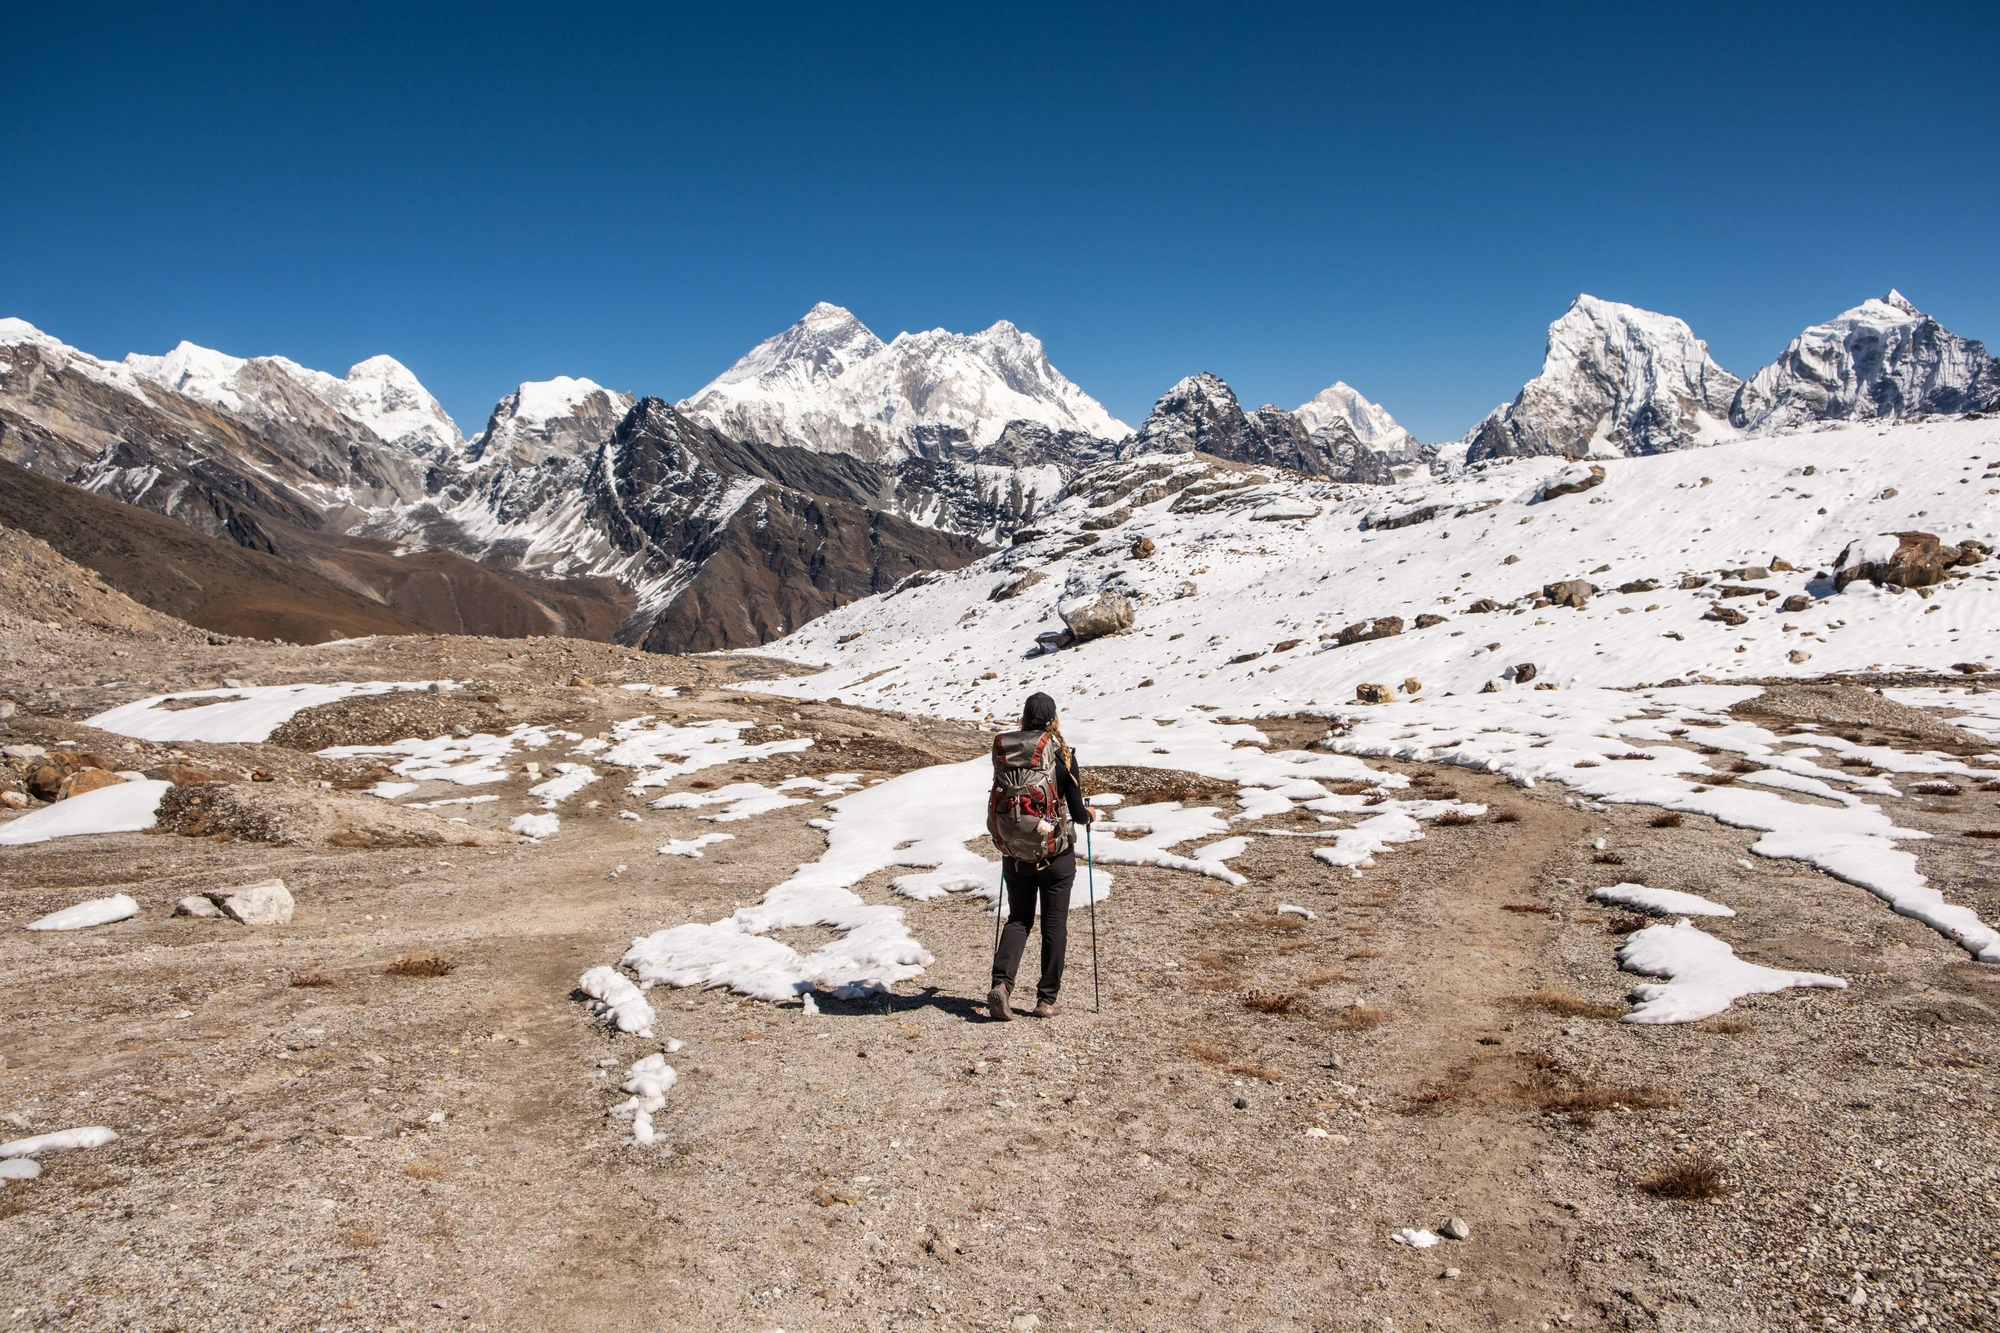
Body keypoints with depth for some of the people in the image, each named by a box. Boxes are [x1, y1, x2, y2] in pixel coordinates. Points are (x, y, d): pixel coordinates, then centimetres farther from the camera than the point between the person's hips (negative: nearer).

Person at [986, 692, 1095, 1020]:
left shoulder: (1002, 750, -3)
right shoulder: (1061, 752, -10)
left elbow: (999, 802, 7)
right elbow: (1077, 812, -8)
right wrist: (1089, 814, 15)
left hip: (1014, 852, 2)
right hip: (1055, 853, -2)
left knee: (1018, 918, 16)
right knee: (1054, 924, 11)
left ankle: (1001, 983, -2)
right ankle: (1046, 999, 16)